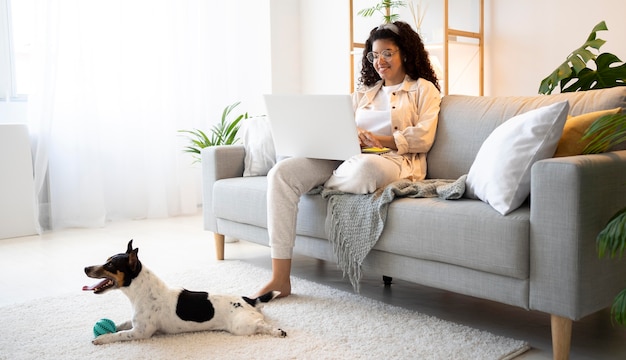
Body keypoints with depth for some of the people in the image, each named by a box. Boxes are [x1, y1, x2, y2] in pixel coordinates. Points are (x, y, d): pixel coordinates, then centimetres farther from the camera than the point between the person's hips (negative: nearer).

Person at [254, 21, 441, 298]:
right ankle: (280, 278, -25)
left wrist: (381, 140, -14)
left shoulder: (423, 89, 14)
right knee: (282, 172, -21)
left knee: (364, 168, -45)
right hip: (348, 158, 5)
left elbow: (423, 138, -1)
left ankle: (322, 186, -6)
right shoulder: (364, 92, 29)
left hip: (395, 161, -5)